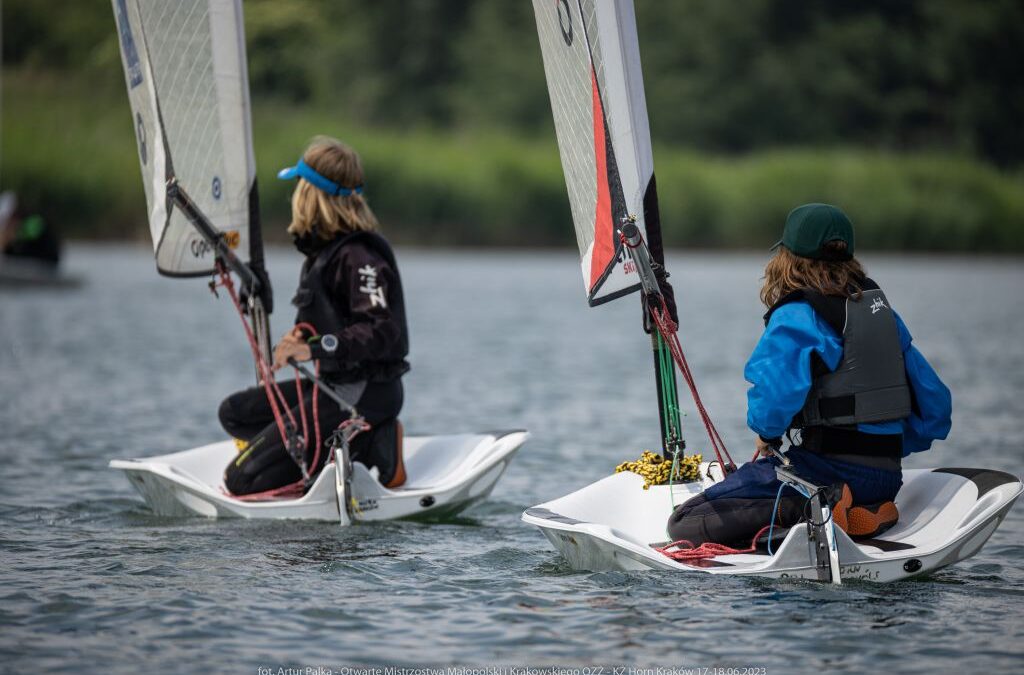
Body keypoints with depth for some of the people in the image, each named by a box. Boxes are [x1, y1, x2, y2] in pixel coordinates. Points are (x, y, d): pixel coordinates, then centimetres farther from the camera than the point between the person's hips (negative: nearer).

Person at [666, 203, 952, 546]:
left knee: (685, 525, -7)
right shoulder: (883, 311, 13)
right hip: (887, 477, 7)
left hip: (825, 469, -7)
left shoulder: (795, 318, -8)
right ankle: (865, 510, 8)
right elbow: (934, 403, 16)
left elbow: (773, 397, -24)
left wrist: (767, 434, -2)